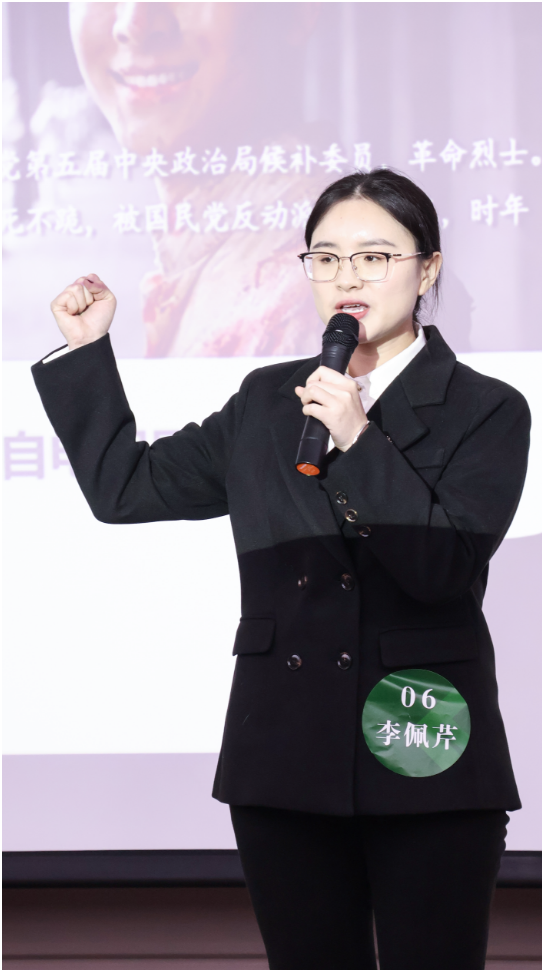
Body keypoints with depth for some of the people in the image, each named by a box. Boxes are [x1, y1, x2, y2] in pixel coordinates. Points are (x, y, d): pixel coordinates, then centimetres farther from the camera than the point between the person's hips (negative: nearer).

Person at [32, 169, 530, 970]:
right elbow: (124, 486, 17)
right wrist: (85, 348, 15)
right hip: (286, 761, 4)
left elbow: (446, 566, -12)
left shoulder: (486, 412, 1)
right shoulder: (268, 402, 13)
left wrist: (360, 442, -17)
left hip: (422, 762, -3)